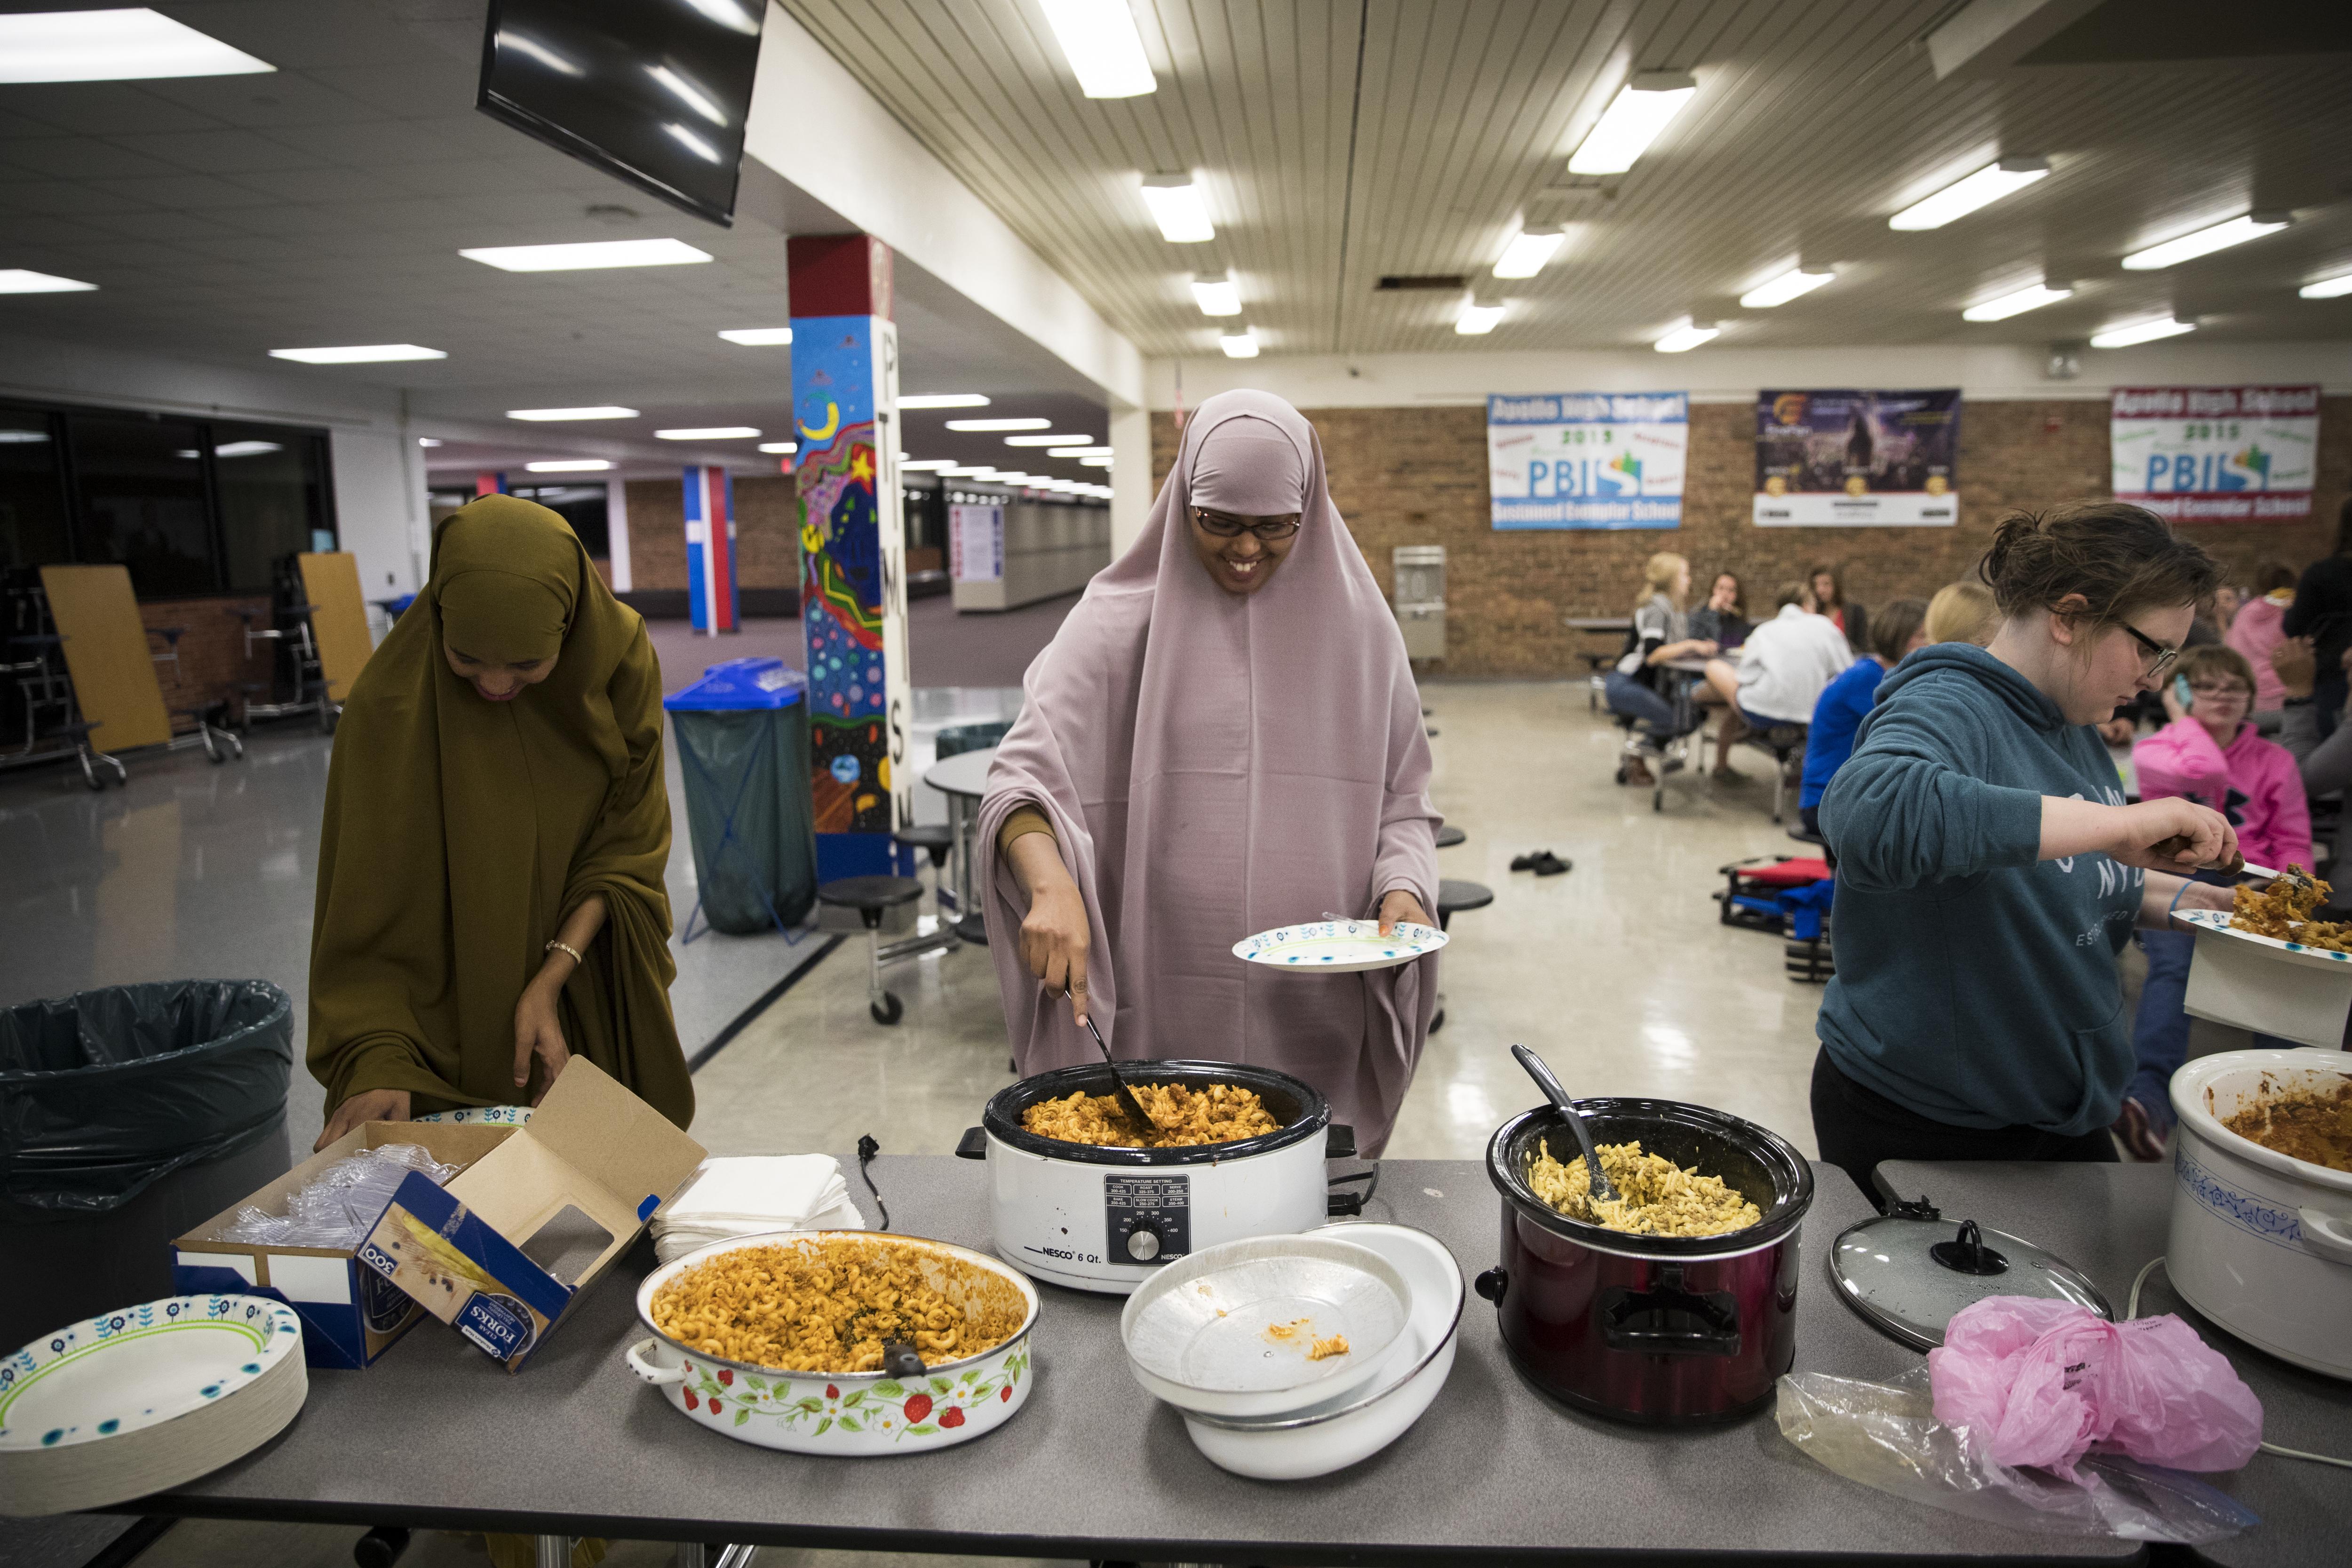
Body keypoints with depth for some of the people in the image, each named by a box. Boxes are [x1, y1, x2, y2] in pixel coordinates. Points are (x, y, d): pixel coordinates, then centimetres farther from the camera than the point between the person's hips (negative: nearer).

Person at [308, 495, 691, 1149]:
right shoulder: (392, 701, -23)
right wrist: (378, 1053, -29)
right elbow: (371, 902, -18)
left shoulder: (620, 657, -17)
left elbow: (626, 844, -11)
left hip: (594, 993, 2)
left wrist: (552, 978, -21)